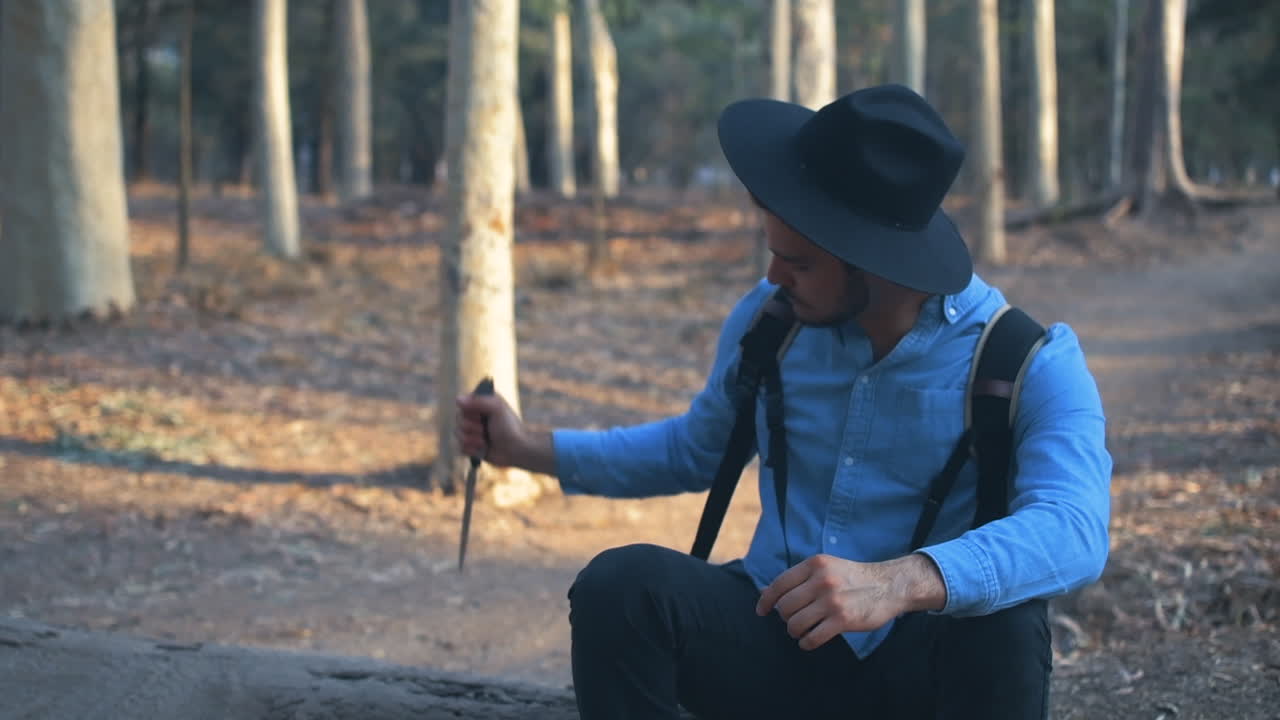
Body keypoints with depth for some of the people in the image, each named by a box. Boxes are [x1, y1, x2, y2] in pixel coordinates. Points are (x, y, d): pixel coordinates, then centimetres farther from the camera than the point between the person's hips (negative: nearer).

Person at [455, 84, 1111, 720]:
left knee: (1001, 627, -37)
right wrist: (532, 449, 15)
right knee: (621, 584, -26)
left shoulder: (1032, 362, -12)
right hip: (776, 646, 3)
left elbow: (1074, 530, -31)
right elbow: (696, 448, 24)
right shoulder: (767, 321, 3)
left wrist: (902, 581, -48)